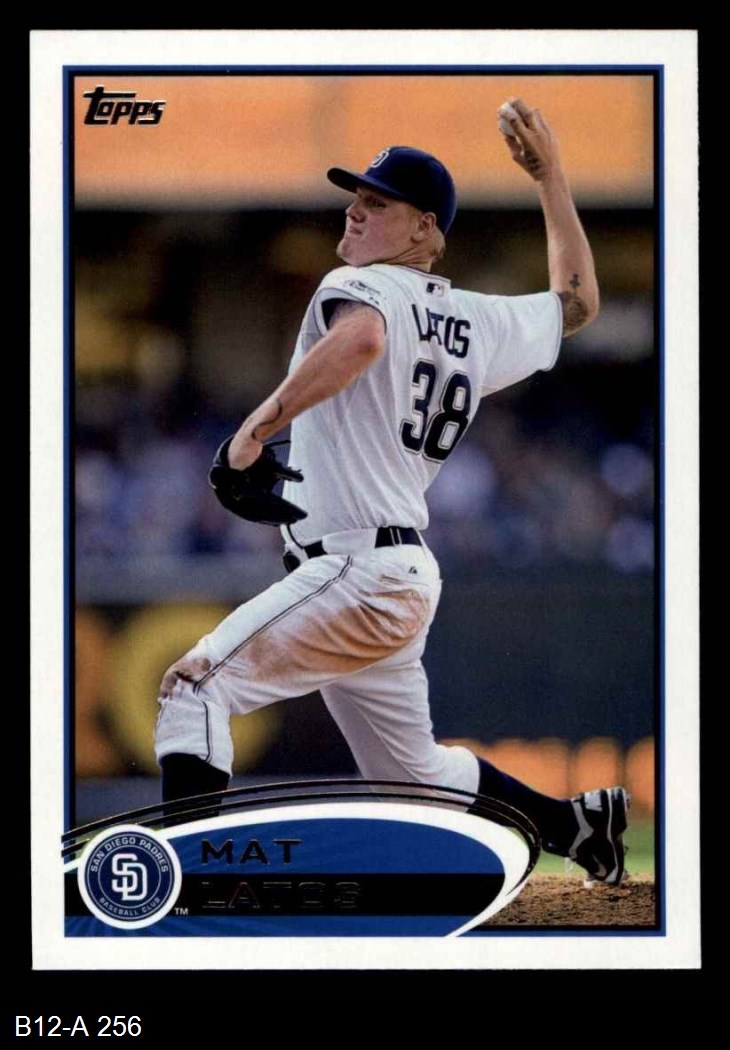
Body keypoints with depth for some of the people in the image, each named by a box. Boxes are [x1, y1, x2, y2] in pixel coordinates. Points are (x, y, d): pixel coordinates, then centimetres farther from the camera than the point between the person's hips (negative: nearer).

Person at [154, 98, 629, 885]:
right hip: (406, 578, 9)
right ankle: (576, 822, 32)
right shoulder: (480, 323, 15)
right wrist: (552, 181, 34)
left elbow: (362, 338, -33)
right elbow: (577, 304, 31)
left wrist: (267, 417, -31)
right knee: (413, 773, 25)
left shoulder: (361, 285, -8)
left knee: (195, 684, -18)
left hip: (355, 570, -9)